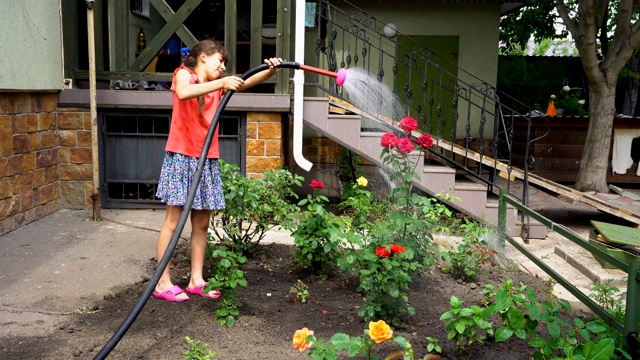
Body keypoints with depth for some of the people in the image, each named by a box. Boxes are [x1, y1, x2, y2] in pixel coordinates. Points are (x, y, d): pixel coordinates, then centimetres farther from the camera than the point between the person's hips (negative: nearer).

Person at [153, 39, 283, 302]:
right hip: (181, 157, -6)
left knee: (202, 223, 8)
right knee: (174, 220, -3)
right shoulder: (184, 73, 0)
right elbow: (183, 93, -25)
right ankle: (163, 283, 6)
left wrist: (271, 71, -19)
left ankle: (196, 280, 17)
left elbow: (245, 83, -2)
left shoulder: (218, 85, 15)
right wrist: (221, 83, -28)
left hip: (207, 160, 6)